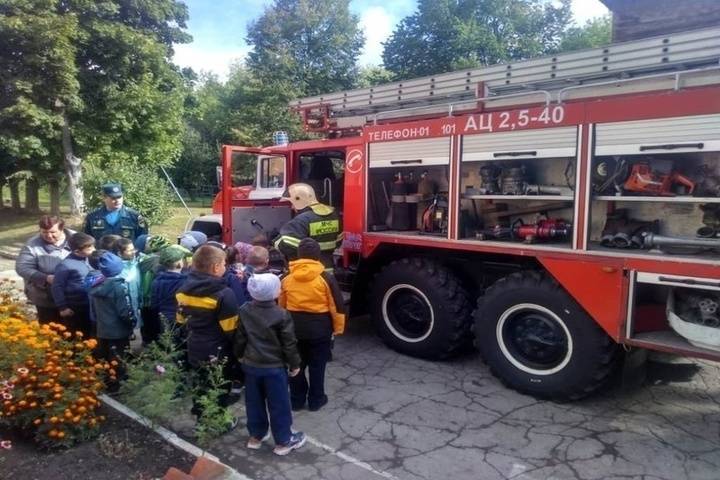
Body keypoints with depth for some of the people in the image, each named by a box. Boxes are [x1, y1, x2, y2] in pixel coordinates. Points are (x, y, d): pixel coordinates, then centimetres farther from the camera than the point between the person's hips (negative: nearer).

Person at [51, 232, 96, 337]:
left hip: (87, 307, 7)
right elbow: (57, 287, -15)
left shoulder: (85, 259, 1)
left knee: (87, 335, 21)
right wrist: (63, 307, -14)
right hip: (73, 309, -7)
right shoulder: (65, 265, -20)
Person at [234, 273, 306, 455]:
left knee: (254, 402, 19)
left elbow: (240, 337, 6)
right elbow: (289, 343, -13)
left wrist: (240, 355, 22)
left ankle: (256, 435, 32)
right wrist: (294, 364, 1)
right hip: (274, 367, -5)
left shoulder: (244, 310, -4)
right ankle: (283, 441, 19)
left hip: (250, 365, 5)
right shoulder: (281, 315, -18)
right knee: (279, 404, 7)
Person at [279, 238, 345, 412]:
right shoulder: (326, 278, -13)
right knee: (317, 365, 10)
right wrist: (338, 327, 1)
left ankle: (296, 399, 25)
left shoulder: (287, 278, -1)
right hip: (319, 327, -3)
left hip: (295, 326, 3)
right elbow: (337, 306, -10)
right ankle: (316, 400, 20)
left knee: (296, 364, 16)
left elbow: (281, 305, 8)